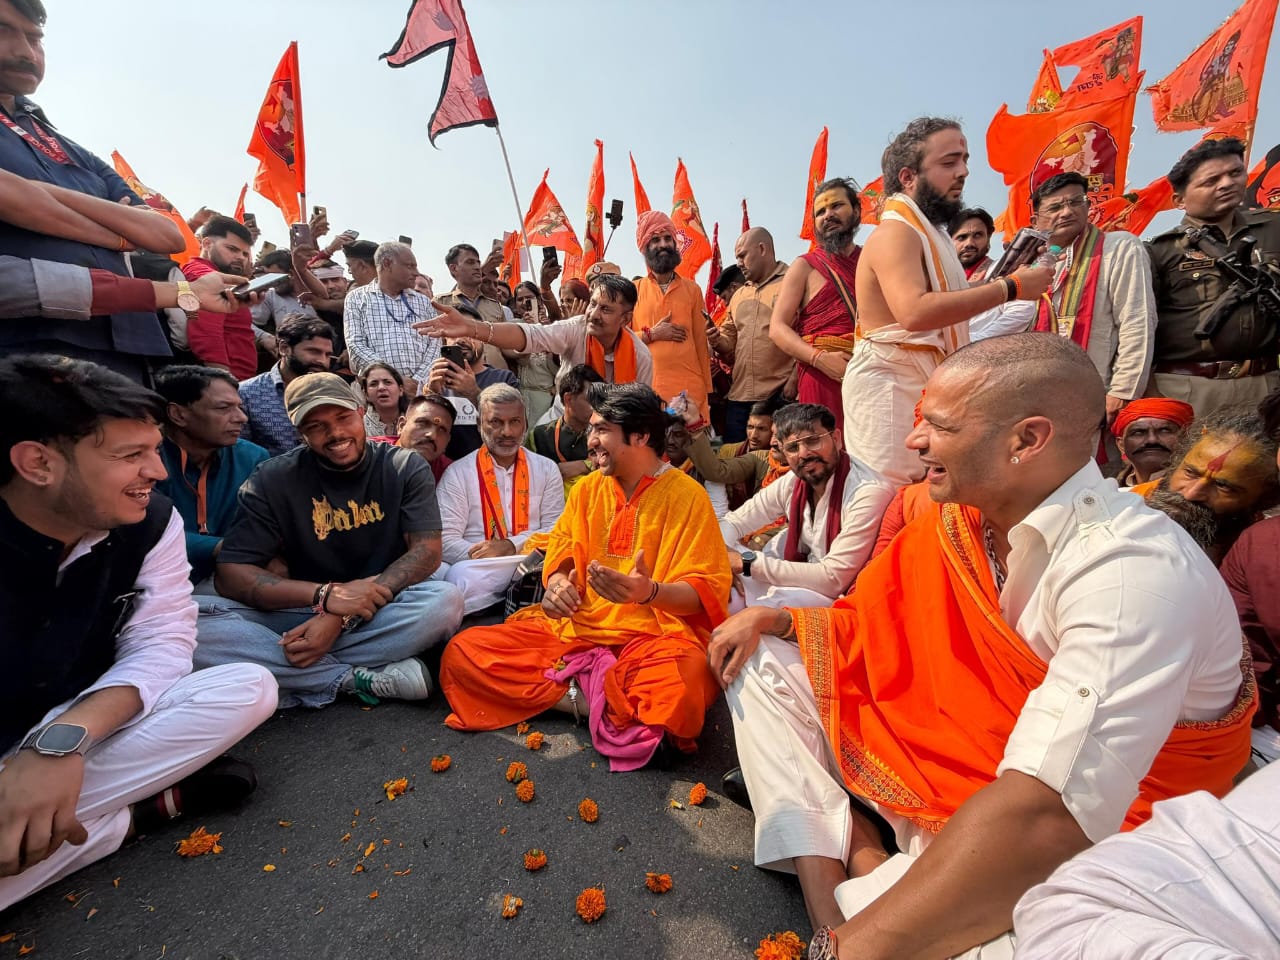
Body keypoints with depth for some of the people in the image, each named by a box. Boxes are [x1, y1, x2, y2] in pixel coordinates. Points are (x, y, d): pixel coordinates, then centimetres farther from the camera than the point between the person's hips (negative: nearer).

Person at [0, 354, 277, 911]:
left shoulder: (152, 523, -9)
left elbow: (161, 645, -12)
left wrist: (65, 738, -29)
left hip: (84, 728, 4)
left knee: (248, 689, -18)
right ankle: (137, 811, -10)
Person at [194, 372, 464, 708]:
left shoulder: (405, 468, -4)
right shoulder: (273, 479, -3)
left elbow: (427, 552, -13)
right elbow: (230, 574, -9)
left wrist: (342, 618, -23)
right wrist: (326, 594, -25)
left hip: (382, 612, 0)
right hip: (299, 613, 1)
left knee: (447, 601, -31)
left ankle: (301, 679, -19)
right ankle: (360, 678, -21)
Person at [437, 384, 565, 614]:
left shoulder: (547, 469, 15)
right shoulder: (457, 473, 8)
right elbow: (445, 541, -1)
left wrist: (511, 545, -11)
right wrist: (477, 554, -21)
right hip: (479, 570, 0)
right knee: (460, 576, -36)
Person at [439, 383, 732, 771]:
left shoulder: (685, 495, -5)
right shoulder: (589, 488, 12)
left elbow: (706, 592, -9)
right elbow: (562, 554, 12)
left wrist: (649, 592, -30)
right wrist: (557, 584, -13)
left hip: (651, 635, -5)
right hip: (576, 627, 5)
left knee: (681, 691, -38)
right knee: (461, 653, -10)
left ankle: (586, 693, -10)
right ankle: (590, 696, -11)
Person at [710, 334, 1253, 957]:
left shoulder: (1133, 573, -27)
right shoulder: (960, 515, -5)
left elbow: (1042, 817, -35)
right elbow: (877, 627, 8)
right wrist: (777, 619, -7)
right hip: (949, 768, 7)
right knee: (760, 662, -1)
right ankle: (826, 905, -4)